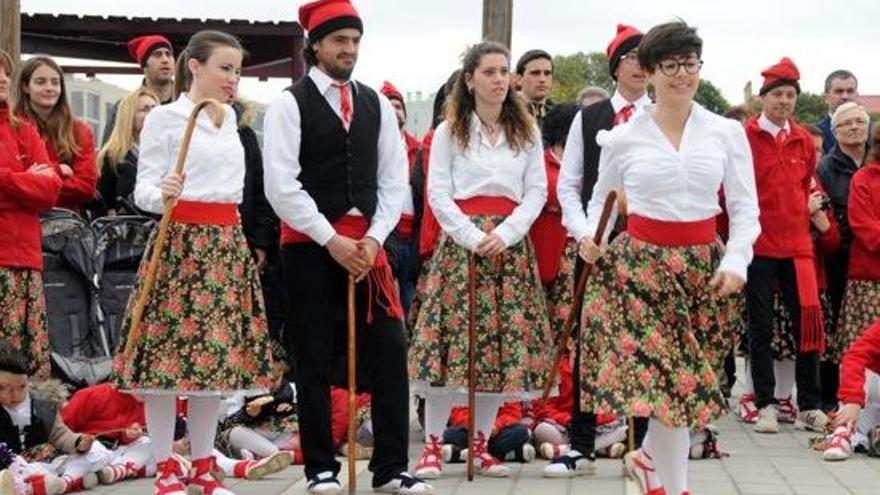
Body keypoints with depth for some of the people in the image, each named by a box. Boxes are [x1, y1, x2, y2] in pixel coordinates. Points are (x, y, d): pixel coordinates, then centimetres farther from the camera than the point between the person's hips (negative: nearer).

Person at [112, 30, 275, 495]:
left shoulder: (229, 118, 15)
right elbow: (142, 187, -8)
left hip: (226, 243, 6)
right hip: (179, 241, -6)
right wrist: (161, 195, -29)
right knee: (166, 350, -5)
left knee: (218, 349, 6)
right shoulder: (164, 117, -4)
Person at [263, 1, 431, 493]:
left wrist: (372, 239, -6)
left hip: (366, 242, 4)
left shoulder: (376, 103, 10)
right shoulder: (290, 103, -4)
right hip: (309, 244, -4)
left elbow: (394, 180, 8)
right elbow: (282, 186, -11)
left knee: (391, 351, -1)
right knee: (314, 359, 4)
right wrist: (332, 240, -13)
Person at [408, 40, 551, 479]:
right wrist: (473, 236, -13)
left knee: (504, 341, 1)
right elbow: (437, 193, -2)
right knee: (450, 338, -6)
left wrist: (505, 234, -10)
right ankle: (432, 443, 2)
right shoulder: (449, 132, 4)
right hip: (460, 240, -2)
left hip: (511, 243, 3)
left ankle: (480, 444, 12)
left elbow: (537, 192, 5)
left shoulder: (527, 132, 10)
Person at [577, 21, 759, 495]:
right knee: (668, 374, -6)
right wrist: (592, 236, -6)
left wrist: (736, 261, -12)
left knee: (663, 373, 7)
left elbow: (745, 208, 1)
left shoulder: (727, 133, 2)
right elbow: (601, 199, 13)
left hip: (703, 264, 2)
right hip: (641, 262, -2)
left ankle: (648, 456, 32)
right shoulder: (623, 138, 0)